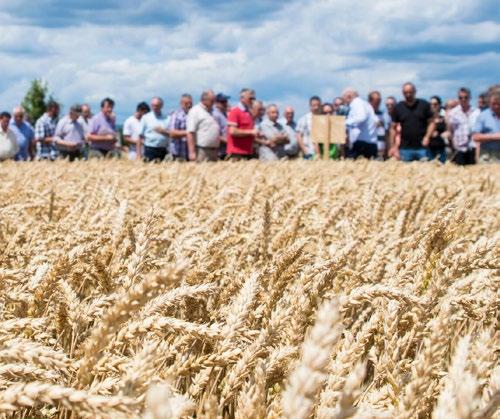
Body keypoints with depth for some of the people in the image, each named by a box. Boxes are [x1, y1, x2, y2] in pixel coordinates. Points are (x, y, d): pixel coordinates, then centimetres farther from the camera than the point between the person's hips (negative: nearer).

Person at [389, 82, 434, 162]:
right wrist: (393, 146, 5)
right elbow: (393, 128, 9)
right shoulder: (398, 107, 6)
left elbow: (431, 122, 4)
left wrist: (427, 137, -11)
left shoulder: (424, 105, 2)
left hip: (422, 147, -1)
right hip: (405, 148, 1)